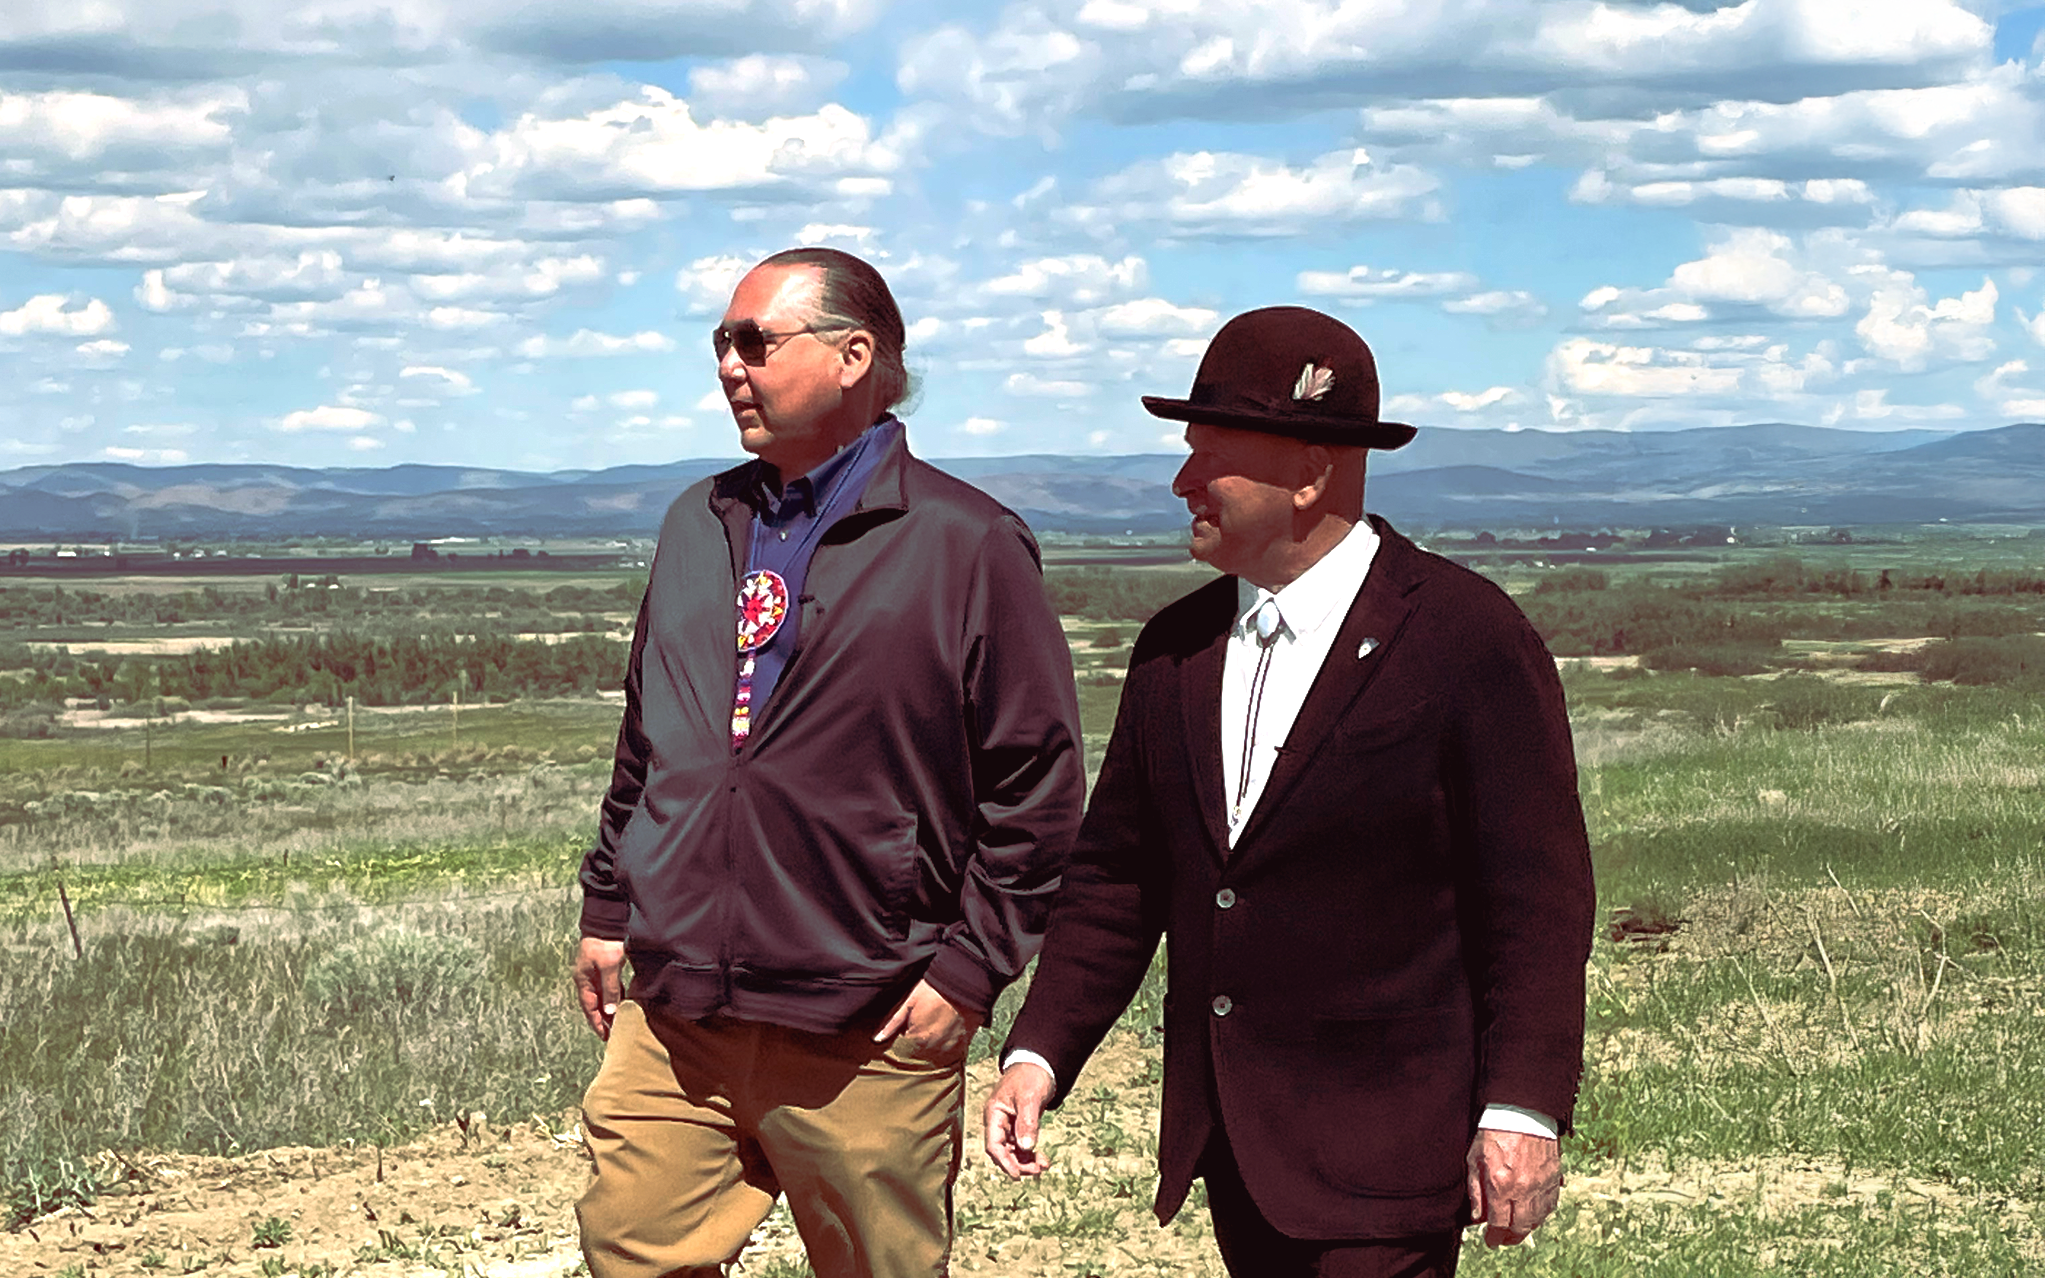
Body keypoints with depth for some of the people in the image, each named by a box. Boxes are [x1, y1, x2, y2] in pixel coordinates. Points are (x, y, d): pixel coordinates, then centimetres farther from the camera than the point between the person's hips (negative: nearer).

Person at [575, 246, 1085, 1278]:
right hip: (671, 1020, 5)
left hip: (866, 1039, -5)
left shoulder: (967, 546, -6)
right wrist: (607, 908, 17)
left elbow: (1037, 786, -7)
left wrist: (969, 969, -10)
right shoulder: (700, 527, 13)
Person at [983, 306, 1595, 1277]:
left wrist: (1523, 1111, -14)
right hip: (1233, 1148, 6)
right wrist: (1039, 1052, 3)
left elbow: (1536, 895, -10)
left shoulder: (1471, 642, -9)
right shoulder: (1176, 649, 10)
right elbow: (1117, 876, 13)